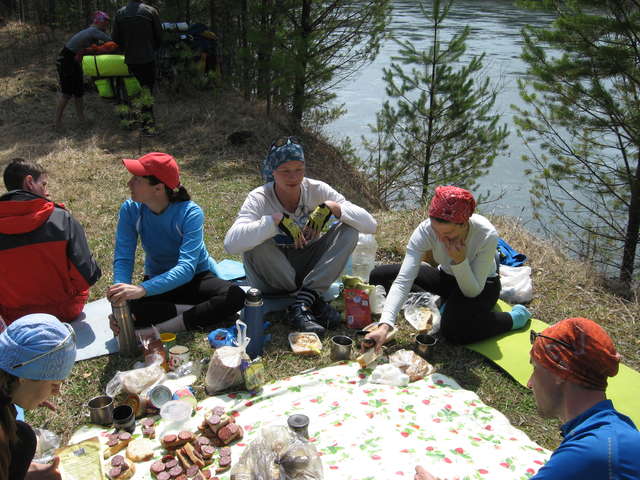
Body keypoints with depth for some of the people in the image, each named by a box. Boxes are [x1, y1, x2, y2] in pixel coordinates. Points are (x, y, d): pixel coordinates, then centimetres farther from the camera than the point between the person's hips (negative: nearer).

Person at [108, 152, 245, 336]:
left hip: (196, 278, -2)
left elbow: (186, 268, -36)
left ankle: (161, 328, -29)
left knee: (235, 296, -33)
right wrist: (121, 293, -38)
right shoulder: (130, 210, -13)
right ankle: (204, 312, -21)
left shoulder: (190, 213, -26)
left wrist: (142, 289, -51)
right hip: (158, 281, 2)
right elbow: (123, 259, -18)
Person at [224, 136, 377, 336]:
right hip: (272, 279, -2)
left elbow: (370, 224, -16)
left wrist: (331, 207, -30)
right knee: (256, 243, -33)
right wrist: (276, 219, -40)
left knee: (349, 229, -18)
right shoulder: (260, 198, -18)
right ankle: (313, 300, -18)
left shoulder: (317, 190, -10)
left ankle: (303, 303, -23)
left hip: (309, 271, 3)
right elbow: (231, 243, -37)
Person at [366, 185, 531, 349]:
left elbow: (473, 292, -26)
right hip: (446, 277, 4)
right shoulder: (425, 230, -29)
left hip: (483, 285, -4)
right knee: (379, 276, -10)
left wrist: (460, 260, -43)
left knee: (453, 331, -35)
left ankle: (513, 318, -7)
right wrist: (385, 326, -47)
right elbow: (403, 280, -35)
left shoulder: (487, 235, -35)